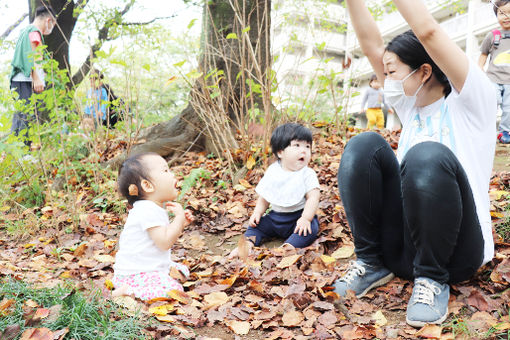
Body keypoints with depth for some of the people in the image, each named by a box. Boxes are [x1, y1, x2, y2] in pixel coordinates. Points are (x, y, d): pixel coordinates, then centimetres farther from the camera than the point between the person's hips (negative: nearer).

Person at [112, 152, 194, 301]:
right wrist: (179, 217, -17)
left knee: (183, 270, 18)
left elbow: (165, 234, 20)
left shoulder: (156, 207, 11)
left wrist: (181, 223, 6)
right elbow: (164, 242, -25)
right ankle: (126, 291, -13)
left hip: (153, 266, 11)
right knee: (174, 289, -24)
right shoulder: (148, 210, -22)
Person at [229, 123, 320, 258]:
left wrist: (306, 218, -30)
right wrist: (257, 212, -5)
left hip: (298, 216, -4)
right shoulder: (272, 171, 2)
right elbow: (264, 197, 10)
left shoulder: (308, 174, -9)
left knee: (311, 227, -31)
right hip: (276, 216, 5)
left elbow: (313, 197, -17)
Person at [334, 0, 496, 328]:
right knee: (365, 145, -16)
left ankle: (433, 279, -14)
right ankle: (371, 263, -7)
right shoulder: (410, 104, 14)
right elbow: (372, 44, 9)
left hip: (455, 250, -5)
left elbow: (427, 31, -15)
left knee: (428, 155, -33)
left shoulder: (469, 101, -2)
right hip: (401, 246, 5)